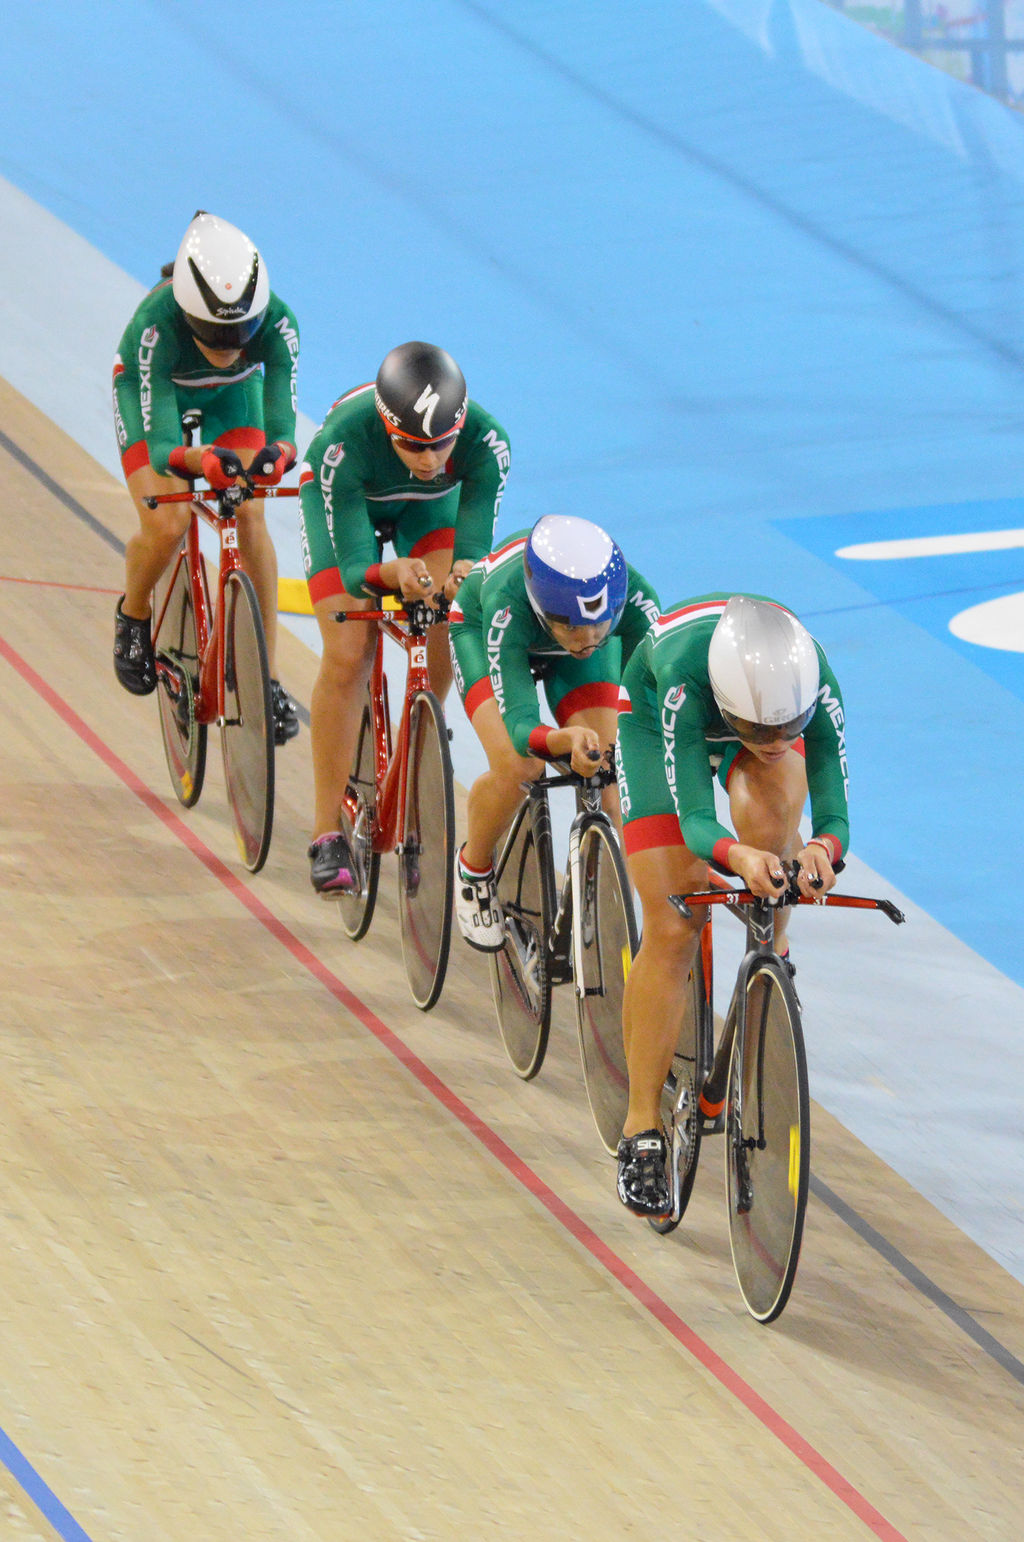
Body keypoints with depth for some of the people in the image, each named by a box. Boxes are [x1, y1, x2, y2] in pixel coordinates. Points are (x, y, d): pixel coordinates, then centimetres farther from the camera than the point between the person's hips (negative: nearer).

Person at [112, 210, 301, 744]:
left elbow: (281, 421, -39)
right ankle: (133, 615, 13)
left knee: (250, 520, -15)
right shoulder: (156, 325, -42)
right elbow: (159, 446, -45)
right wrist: (202, 461, -66)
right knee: (165, 525, -21)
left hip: (231, 395, 2)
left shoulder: (276, 323, -36)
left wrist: (277, 453, -63)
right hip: (153, 392, -2)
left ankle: (267, 679, -5)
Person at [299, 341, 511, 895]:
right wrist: (393, 573, -62)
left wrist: (467, 571, -59)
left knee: (444, 646, -17)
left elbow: (475, 540, -35)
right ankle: (328, 834, -7)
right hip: (345, 498, -2)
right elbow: (353, 569, -40)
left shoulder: (485, 440, -37)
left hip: (431, 505, 2)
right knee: (347, 657, -15)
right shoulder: (345, 440, -42)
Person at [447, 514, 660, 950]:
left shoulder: (632, 596, -39)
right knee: (517, 770, -24)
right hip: (479, 628, -2)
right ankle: (473, 869, 6)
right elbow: (519, 725, -46)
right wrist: (566, 740, -68)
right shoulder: (507, 602, -44)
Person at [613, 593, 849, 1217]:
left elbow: (835, 815, -35)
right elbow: (695, 819, -43)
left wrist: (823, 849, -58)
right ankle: (642, 1130, -1)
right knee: (672, 929, -11)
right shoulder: (685, 677, -44)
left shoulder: (818, 688, -38)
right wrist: (737, 857, -65)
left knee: (772, 815, -34)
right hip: (656, 719, -2)